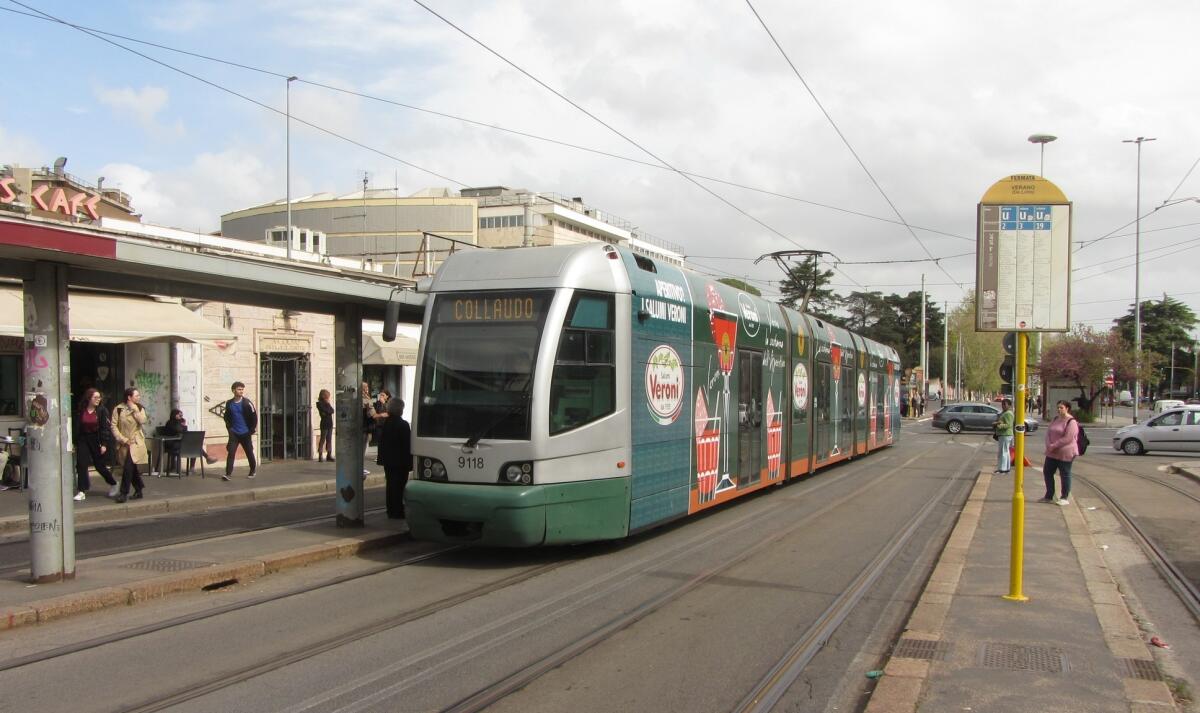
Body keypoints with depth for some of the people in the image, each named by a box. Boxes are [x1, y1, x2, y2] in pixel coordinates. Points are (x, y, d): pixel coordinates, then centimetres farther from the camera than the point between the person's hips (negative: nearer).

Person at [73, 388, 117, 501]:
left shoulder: (102, 411, -6)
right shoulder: (80, 411, 1)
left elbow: (106, 428, -9)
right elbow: (76, 427, 6)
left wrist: (104, 444, -14)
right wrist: (75, 443, 5)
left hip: (97, 441, -2)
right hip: (83, 440, 3)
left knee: (100, 466, 4)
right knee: (81, 465, -5)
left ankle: (113, 484, 28)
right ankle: (81, 492, 0)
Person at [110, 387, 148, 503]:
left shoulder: (140, 409, 6)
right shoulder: (118, 409, 0)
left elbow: (143, 421, -12)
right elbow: (114, 426, -3)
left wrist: (134, 409, -11)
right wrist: (122, 439, -11)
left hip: (136, 443, -1)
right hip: (123, 444, 1)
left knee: (128, 467, -15)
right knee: (131, 468, 8)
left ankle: (123, 493, -11)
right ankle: (139, 491, 23)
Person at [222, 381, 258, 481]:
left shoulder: (246, 403, -9)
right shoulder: (229, 404, 2)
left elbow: (254, 416, -6)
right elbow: (227, 417, 17)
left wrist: (252, 430, -5)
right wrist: (229, 428, 6)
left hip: (245, 433, -2)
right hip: (234, 433, 2)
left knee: (249, 453, 7)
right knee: (231, 452, -10)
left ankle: (252, 471, 27)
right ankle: (228, 474, -12)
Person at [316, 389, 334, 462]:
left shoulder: (327, 403, 17)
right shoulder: (320, 404, -5)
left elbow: (332, 411, 4)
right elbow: (327, 411, -15)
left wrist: (329, 404, -5)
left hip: (330, 423, 7)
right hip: (324, 423, -7)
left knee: (329, 440, 7)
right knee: (322, 440, -7)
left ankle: (329, 456, 10)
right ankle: (320, 457, -7)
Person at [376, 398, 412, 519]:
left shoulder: (385, 423, 5)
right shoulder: (403, 425, -14)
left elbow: (381, 442, 10)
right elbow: (407, 444, -13)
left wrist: (382, 458, 17)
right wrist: (409, 461, -8)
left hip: (388, 460, 6)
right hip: (400, 461, -6)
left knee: (390, 485, 12)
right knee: (399, 486, -2)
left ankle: (391, 511, 17)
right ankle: (397, 512, -2)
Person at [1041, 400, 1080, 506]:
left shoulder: (1071, 421, -12)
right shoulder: (1055, 419, 13)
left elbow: (1068, 438, -20)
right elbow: (1048, 433, 9)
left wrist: (1054, 446, -18)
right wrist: (1049, 445, -8)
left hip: (1065, 453, -8)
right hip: (1052, 453, 8)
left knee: (1064, 475, 1)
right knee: (1047, 472, 11)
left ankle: (1065, 498, 11)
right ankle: (1049, 496, 22)